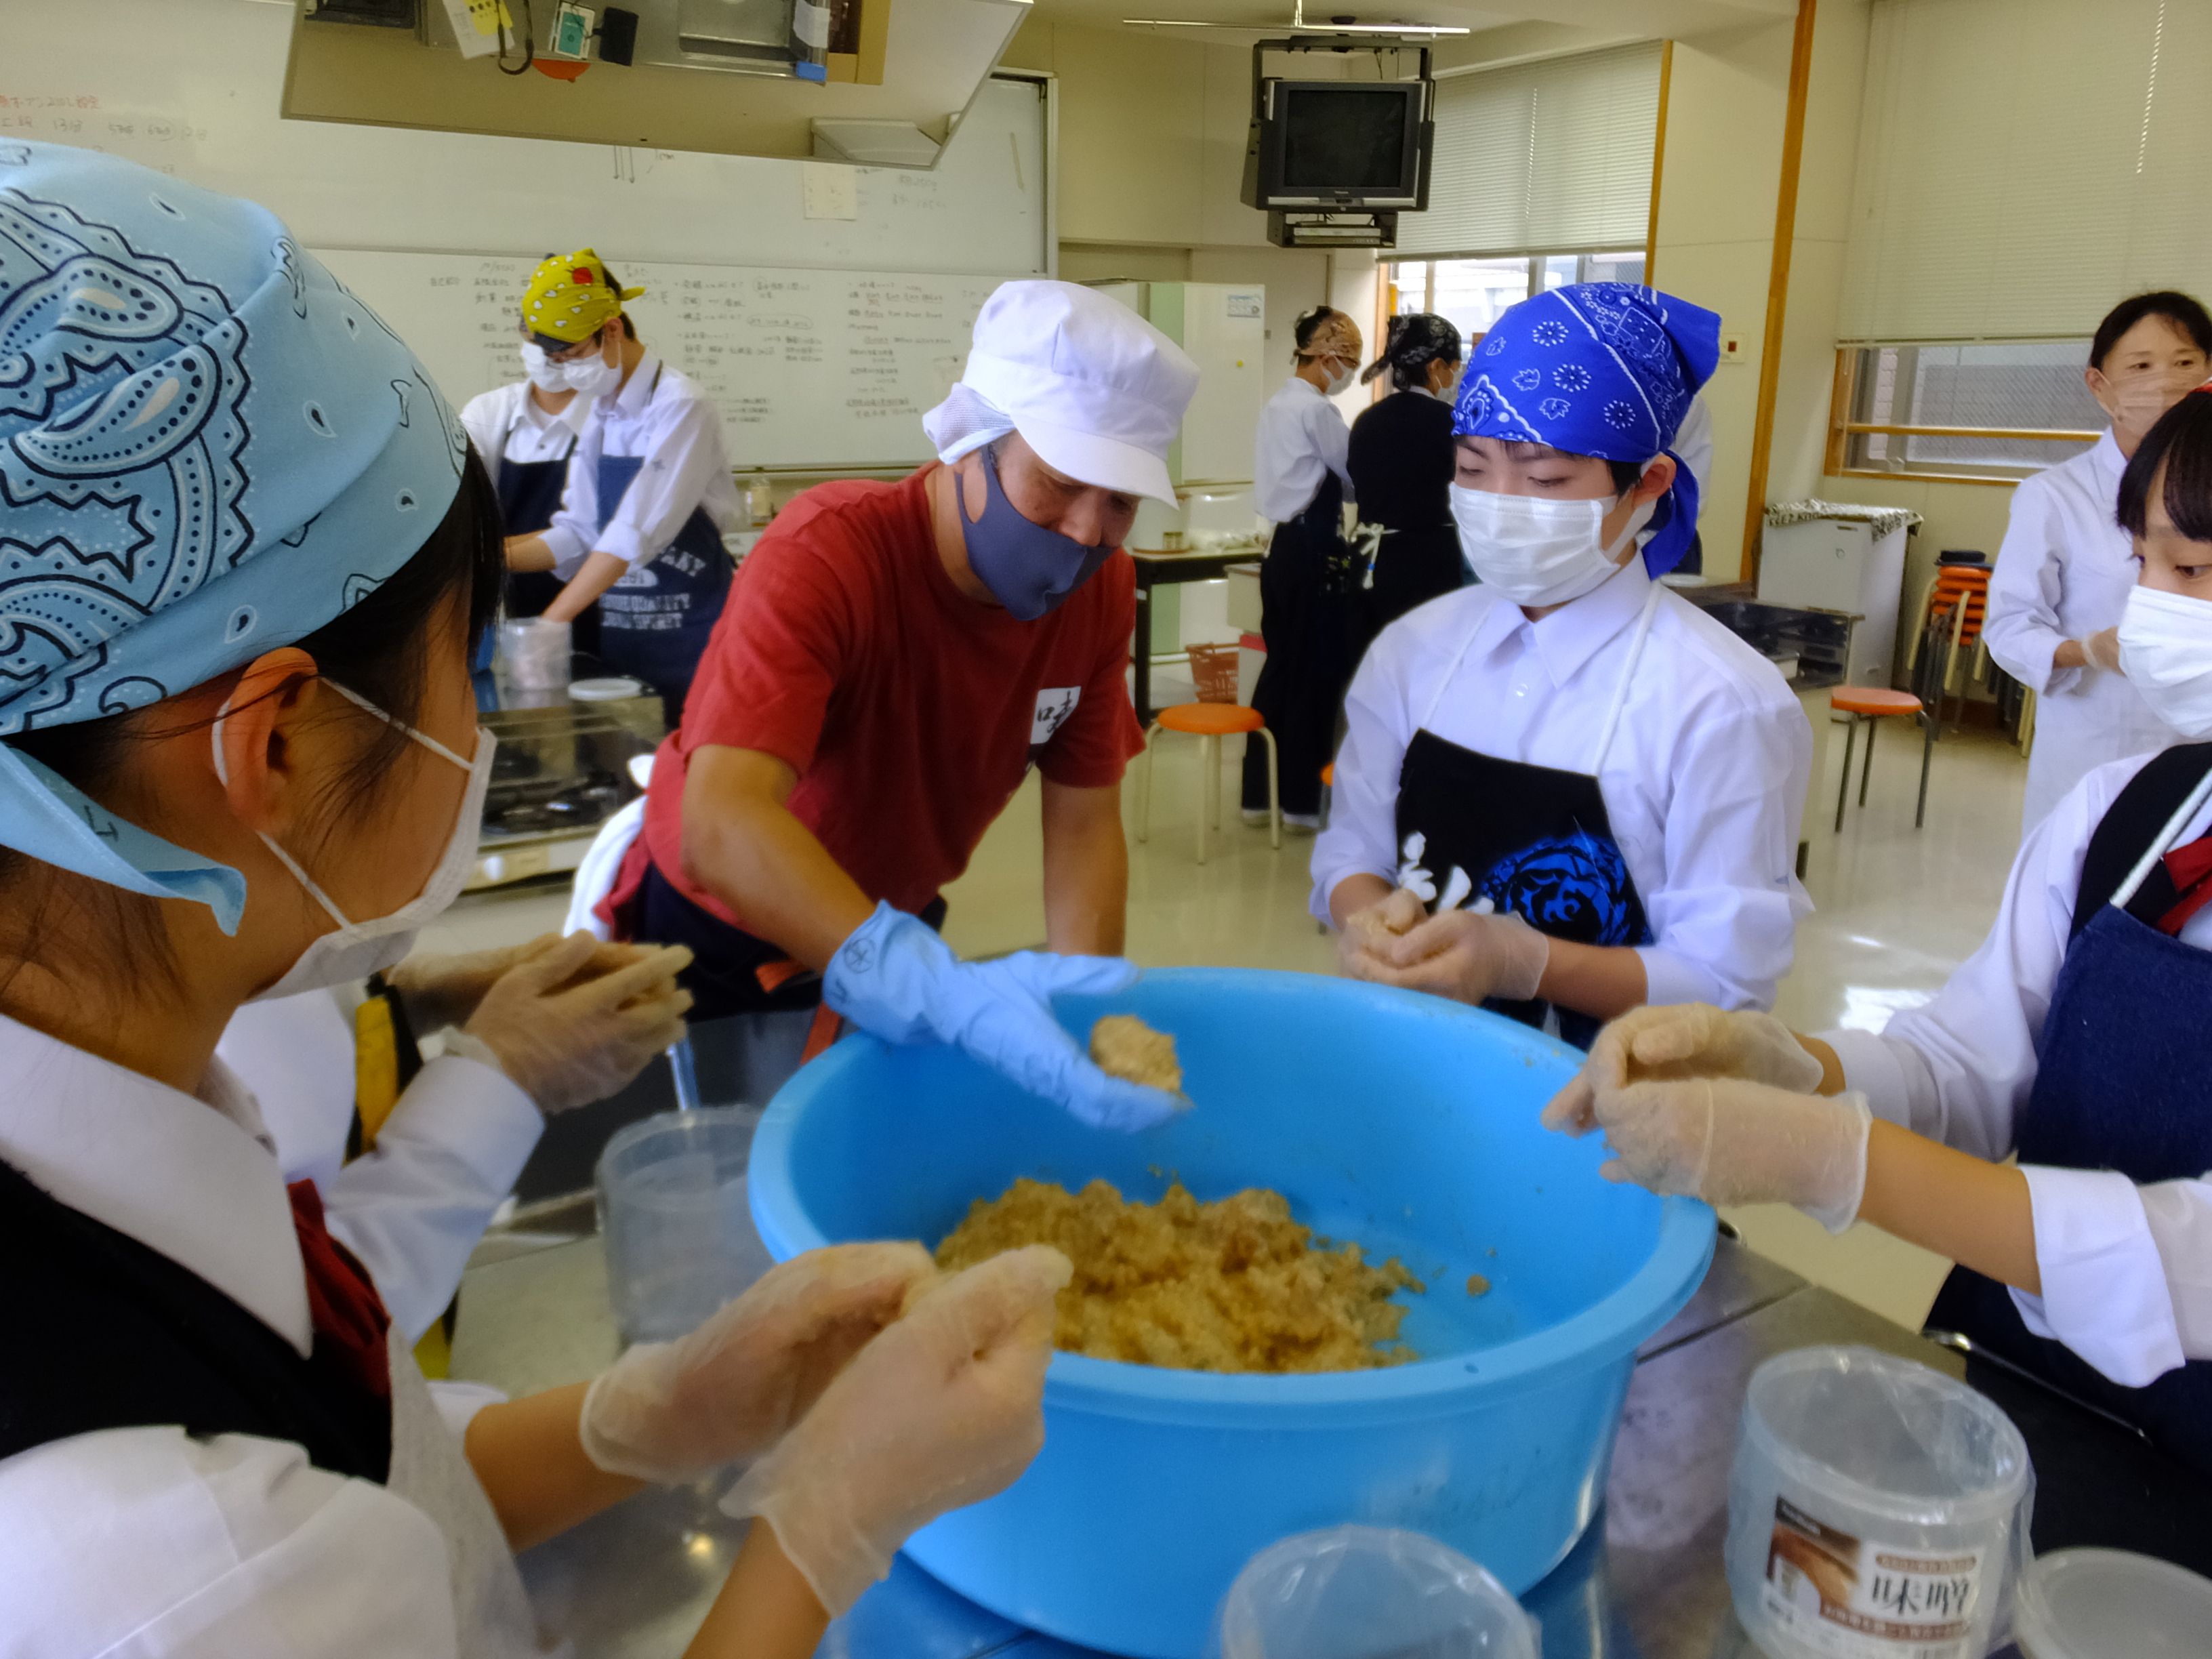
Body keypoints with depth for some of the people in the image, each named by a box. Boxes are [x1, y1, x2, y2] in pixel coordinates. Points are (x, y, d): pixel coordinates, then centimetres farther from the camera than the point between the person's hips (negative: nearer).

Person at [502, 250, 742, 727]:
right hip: (617, 635, 7)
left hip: (689, 637, -7)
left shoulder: (681, 408, -14)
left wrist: (550, 623, -22)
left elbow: (636, 535, -21)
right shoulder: (599, 414, 10)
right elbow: (578, 533, 10)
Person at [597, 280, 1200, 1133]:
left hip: (898, 926, 5)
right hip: (721, 939, -4)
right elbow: (721, 825, -46)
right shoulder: (827, 553, -33)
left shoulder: (1101, 588, -16)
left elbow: (1084, 822, -11)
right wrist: (942, 991, -60)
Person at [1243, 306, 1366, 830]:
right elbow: (1355, 476, -6)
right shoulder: (1317, 409, -15)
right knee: (1317, 671, 0)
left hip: (1283, 545, 9)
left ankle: (1259, 792, 17)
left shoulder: (1278, 404, 14)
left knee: (1282, 665, 13)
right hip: (1314, 551, -9)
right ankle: (1302, 798, 8)